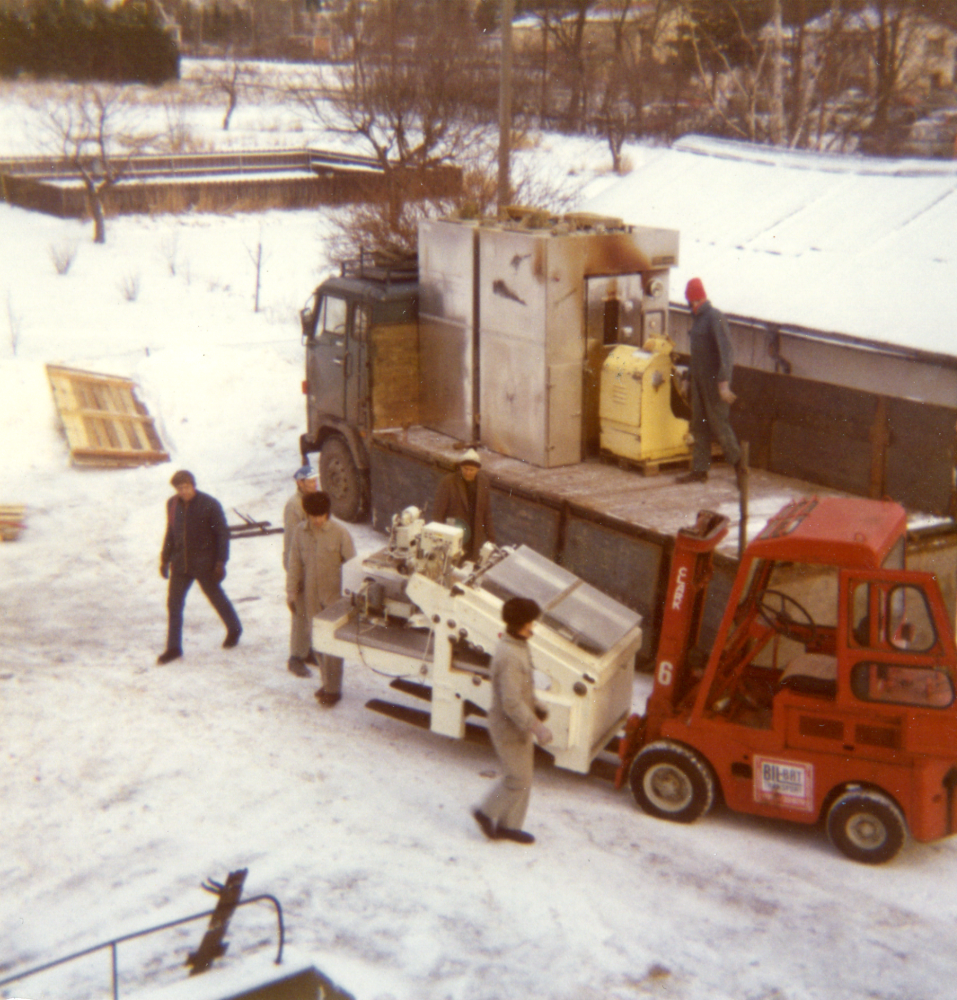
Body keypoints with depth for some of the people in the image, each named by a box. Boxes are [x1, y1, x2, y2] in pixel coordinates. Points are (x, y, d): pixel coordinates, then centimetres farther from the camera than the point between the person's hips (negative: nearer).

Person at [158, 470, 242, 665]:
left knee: (217, 598, 13)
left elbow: (222, 534, -11)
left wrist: (220, 562, -14)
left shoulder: (210, 505, -15)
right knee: (174, 603, 3)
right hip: (180, 564, 4)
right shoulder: (172, 504, 2)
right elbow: (170, 532, 14)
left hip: (204, 564, -4)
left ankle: (234, 629, 38)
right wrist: (164, 559, 13)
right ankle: (173, 648, 12)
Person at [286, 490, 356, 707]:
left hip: (334, 595, -4)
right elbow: (294, 564, 5)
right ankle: (327, 682, 28)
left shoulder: (340, 533, -13)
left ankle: (333, 689, 8)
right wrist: (291, 593, 4)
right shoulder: (300, 531, -2)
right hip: (310, 596, 4)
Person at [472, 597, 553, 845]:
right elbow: (511, 702, -30)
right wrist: (536, 727, -29)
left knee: (519, 776, 18)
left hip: (518, 726, 10)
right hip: (509, 729, -10)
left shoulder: (516, 646, 4)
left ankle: (509, 825, 29)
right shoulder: (509, 656, -29)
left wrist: (537, 708, 17)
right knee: (518, 781, 2)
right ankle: (487, 812, 20)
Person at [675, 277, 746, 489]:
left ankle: (738, 464, 10)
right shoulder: (697, 318, 12)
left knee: (719, 424, -4)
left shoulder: (715, 318, -16)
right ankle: (699, 470, 14)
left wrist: (724, 384, -26)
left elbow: (724, 351, -21)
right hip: (699, 379, 9)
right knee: (699, 425, 9)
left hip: (714, 381, -9)